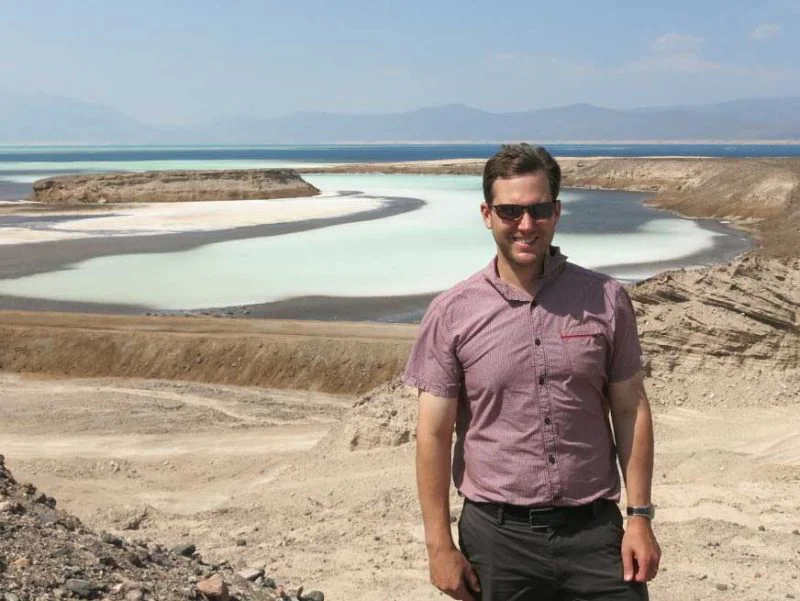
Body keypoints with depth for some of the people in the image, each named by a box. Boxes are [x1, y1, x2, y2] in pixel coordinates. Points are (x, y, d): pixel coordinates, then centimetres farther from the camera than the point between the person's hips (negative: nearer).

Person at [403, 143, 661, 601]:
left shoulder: (606, 300, -1)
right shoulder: (452, 314, -5)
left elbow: (630, 410, 5)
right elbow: (434, 433, -3)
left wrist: (640, 516, 1)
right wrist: (440, 545, -4)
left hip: (594, 529, 1)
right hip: (496, 534, 0)